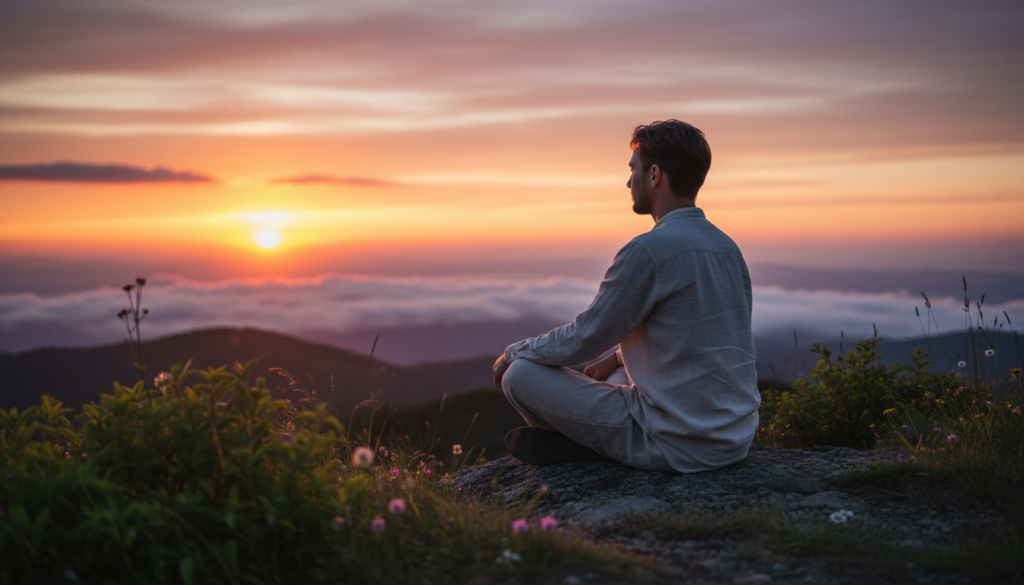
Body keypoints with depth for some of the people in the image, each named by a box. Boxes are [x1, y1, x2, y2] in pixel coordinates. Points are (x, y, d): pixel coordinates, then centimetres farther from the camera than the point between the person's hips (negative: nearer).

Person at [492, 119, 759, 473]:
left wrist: (514, 353, 7)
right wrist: (619, 356, 23)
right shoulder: (727, 247, 7)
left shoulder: (650, 251, -19)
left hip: (678, 445, -8)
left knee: (521, 374, -2)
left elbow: (583, 341, -10)